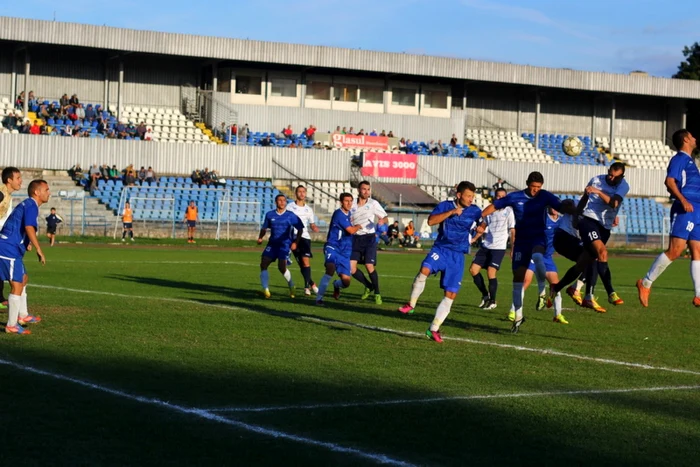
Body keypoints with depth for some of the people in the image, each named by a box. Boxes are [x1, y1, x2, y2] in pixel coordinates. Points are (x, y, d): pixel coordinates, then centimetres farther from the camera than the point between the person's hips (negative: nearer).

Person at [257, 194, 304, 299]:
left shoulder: (291, 216, -3)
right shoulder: (270, 215, 7)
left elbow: (300, 229, 1)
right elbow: (264, 228, 18)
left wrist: (295, 242, -8)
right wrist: (260, 238, -1)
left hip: (285, 244, -4)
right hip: (272, 243, 4)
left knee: (282, 267, -17)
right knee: (263, 264, -8)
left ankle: (291, 286, 7)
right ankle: (265, 290, -4)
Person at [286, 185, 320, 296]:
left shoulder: (308, 209, 14)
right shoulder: (290, 207, 5)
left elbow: (312, 224, 19)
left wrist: (314, 228, -4)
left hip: (305, 237, 1)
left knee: (306, 260, -15)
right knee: (301, 263, -5)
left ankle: (307, 286, -10)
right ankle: (311, 284, 9)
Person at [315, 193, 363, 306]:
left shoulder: (348, 214, 14)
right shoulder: (339, 214, -13)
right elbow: (351, 230, -13)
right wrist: (358, 226, 6)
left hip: (345, 252, 7)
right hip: (333, 248, -7)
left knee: (346, 282, -1)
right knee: (330, 270, -34)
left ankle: (336, 285, 37)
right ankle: (319, 298, -24)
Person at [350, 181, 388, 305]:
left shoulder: (373, 203, 0)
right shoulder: (352, 204, 5)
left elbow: (384, 217, 2)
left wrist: (382, 220, -19)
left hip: (369, 238, -3)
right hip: (356, 238, 3)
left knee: (369, 265, -15)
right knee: (351, 267, -5)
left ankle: (377, 293, 2)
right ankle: (369, 286, 18)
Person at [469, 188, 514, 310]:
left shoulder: (508, 212, -4)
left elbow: (513, 231, -4)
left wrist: (513, 249, -9)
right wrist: (475, 238, 12)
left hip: (499, 248, -6)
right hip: (486, 246, 6)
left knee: (491, 273, -14)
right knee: (473, 269, -1)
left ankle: (492, 301, 3)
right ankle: (485, 295, 17)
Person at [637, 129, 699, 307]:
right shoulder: (679, 159, -4)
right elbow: (669, 181, -18)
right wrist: (683, 200, -28)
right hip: (684, 211, -9)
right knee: (675, 250, -16)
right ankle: (646, 283, -8)